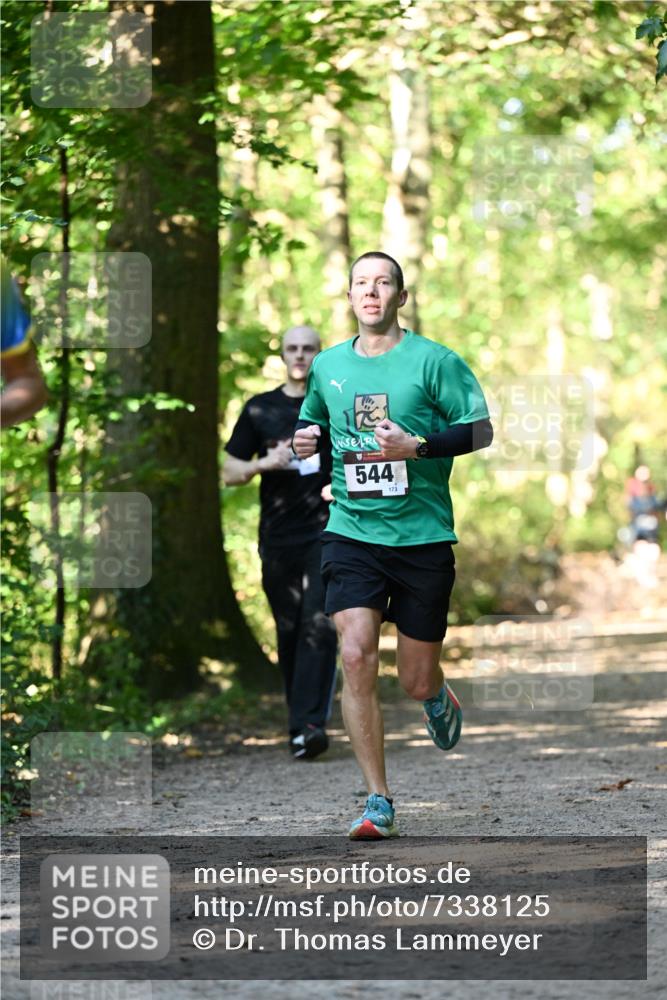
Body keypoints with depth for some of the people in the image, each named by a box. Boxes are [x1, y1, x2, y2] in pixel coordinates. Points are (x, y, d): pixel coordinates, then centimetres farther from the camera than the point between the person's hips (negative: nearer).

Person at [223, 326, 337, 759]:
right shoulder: (260, 410, 10)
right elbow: (230, 473, 12)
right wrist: (265, 463, -8)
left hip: (328, 532, -2)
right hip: (278, 537, 2)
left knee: (320, 625, -16)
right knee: (290, 632, 6)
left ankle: (310, 725, -23)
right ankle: (301, 722, 19)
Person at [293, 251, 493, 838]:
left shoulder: (433, 361, -3)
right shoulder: (328, 366, 9)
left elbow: (481, 430, -4)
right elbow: (312, 416, 28)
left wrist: (418, 447, -18)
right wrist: (306, 436, 4)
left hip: (423, 537, -2)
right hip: (351, 532, 2)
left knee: (417, 681, 3)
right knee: (356, 656, -16)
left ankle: (439, 700, 45)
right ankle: (379, 804, -9)